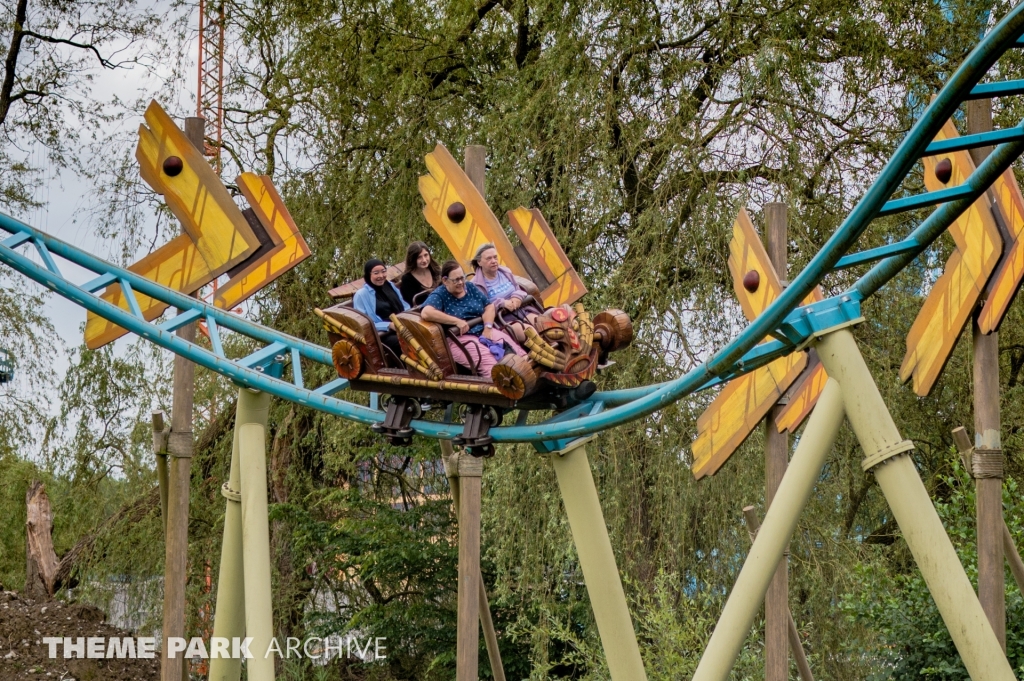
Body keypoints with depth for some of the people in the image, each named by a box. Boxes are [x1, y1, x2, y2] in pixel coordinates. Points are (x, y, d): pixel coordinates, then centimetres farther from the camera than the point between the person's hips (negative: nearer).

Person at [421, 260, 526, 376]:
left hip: (483, 331, 6)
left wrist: (487, 328, -8)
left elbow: (489, 307, 13)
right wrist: (457, 321, -22)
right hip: (460, 338, -6)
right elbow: (426, 313, -22)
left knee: (510, 347, -20)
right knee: (488, 360, -32)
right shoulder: (439, 295, -4)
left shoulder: (471, 289, 15)